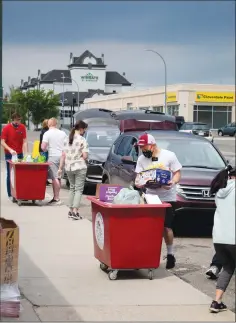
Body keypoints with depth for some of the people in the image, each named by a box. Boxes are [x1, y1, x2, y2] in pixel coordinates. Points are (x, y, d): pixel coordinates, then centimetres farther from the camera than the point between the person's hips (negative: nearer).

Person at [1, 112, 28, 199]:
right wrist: (10, 150, -27)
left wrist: (25, 153, -13)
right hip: (9, 155, -2)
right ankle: (10, 194, 6)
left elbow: (25, 141, -2)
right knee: (10, 174, 2)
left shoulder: (22, 127, -1)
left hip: (19, 154, 3)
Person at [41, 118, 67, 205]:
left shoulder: (47, 134, -5)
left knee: (55, 178, -7)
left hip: (53, 157, -6)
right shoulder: (63, 133, 10)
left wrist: (46, 150, 9)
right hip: (62, 156, 6)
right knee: (58, 178, 13)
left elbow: (43, 147, -12)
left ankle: (56, 199, -10)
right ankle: (56, 197, 19)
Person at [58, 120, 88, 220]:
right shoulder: (82, 140, -10)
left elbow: (63, 155, 8)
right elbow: (85, 156, -13)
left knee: (72, 188, 17)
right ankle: (75, 211, -10)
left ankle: (71, 210, 17)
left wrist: (60, 168, 11)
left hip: (68, 168, 6)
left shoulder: (67, 139, 8)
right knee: (78, 189, -2)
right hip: (80, 168, -6)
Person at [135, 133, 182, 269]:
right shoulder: (141, 159, 6)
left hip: (167, 197, -4)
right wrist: (138, 182, -17)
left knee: (166, 227, -3)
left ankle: (170, 254, 14)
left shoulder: (169, 156, -6)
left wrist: (173, 182, -24)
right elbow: (138, 175, 7)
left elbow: (177, 173, -3)